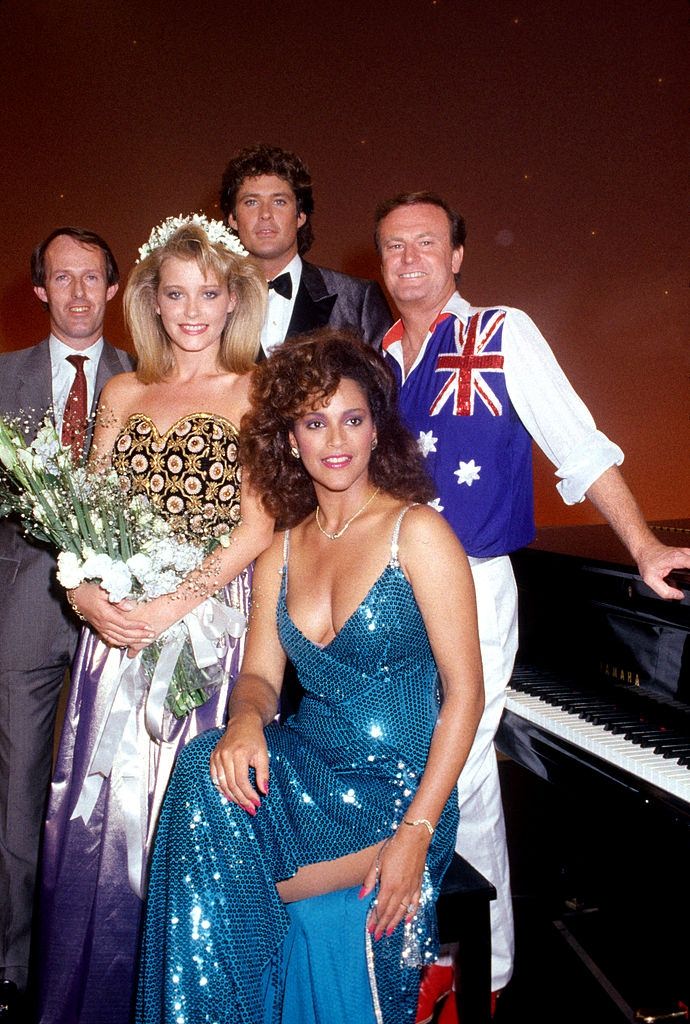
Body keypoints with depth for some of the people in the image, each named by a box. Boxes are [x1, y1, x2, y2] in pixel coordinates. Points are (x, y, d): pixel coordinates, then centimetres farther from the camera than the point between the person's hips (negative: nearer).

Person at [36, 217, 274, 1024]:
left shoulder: (256, 394, 1)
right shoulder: (122, 395, 14)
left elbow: (257, 528, -7)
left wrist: (169, 608, -16)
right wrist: (88, 595, -9)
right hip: (118, 627, 4)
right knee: (104, 807, 8)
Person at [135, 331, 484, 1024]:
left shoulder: (416, 531, -7)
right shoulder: (280, 554, 11)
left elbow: (464, 690, -10)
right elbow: (259, 675, 7)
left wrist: (417, 831, -17)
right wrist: (245, 720, -18)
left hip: (395, 789, -5)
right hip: (303, 767, 5)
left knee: (213, 885, -22)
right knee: (205, 774, -25)